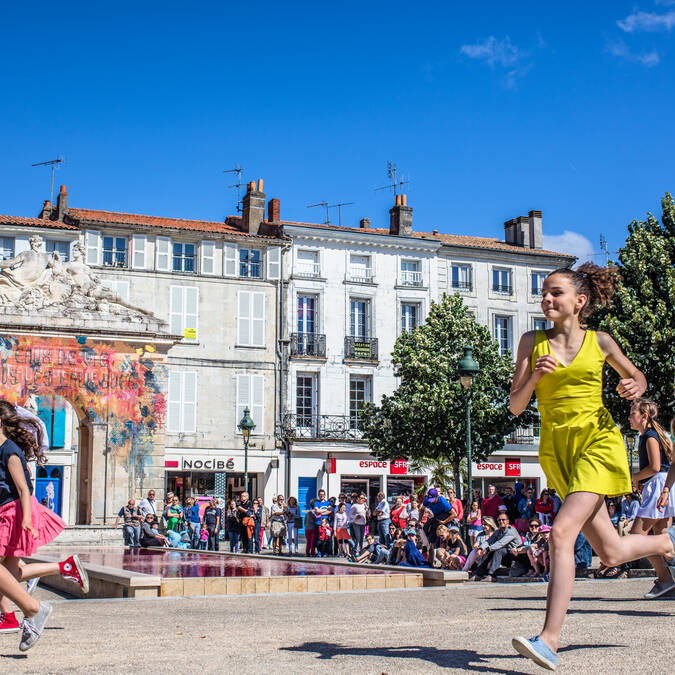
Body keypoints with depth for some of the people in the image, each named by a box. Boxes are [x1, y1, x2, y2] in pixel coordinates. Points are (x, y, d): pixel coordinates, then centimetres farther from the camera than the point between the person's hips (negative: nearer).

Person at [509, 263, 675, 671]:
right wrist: (534, 377, -17)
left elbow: (636, 375, 20)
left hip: (597, 442, -3)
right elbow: (516, 406, 2)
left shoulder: (599, 342, 3)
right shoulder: (532, 343, 5)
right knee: (611, 553, 8)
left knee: (562, 533, -22)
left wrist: (636, 387, -3)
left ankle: (550, 641, -21)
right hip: (557, 451, 4)